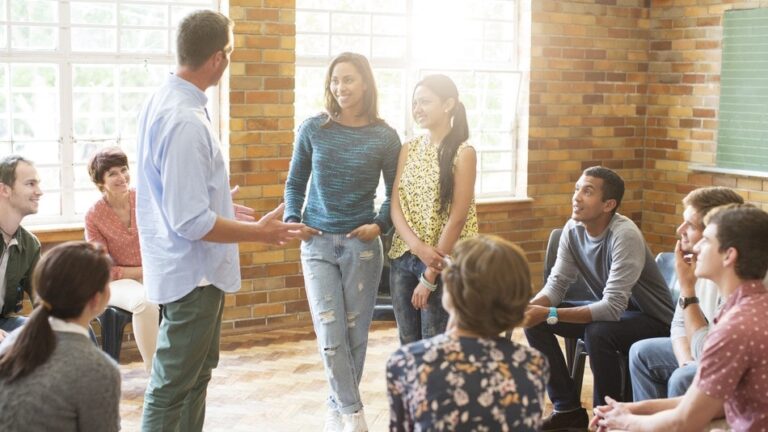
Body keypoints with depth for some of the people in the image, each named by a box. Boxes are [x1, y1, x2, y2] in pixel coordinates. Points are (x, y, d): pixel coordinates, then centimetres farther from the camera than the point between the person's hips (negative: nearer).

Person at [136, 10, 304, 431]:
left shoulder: (162, 102, 3)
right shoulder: (185, 121, -27)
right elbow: (191, 223, -27)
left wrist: (219, 205, 23)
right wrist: (259, 232, -16)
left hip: (191, 269, 10)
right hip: (193, 274, -10)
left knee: (198, 371, 22)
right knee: (172, 389, 2)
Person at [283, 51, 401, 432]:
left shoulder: (384, 137, -2)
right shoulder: (313, 129, 0)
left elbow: (394, 193, 6)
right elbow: (295, 183, 9)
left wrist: (380, 225, -10)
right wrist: (292, 220, -6)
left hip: (362, 245, 0)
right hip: (317, 244, 0)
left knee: (355, 333, 7)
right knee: (330, 336, -7)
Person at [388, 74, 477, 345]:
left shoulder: (463, 152, -9)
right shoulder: (408, 149, 8)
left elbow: (456, 218, -13)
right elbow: (395, 206, 3)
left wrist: (430, 276, -13)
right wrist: (418, 246, -15)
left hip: (442, 264, -5)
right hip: (403, 258, 5)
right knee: (408, 345, 11)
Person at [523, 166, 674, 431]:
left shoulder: (625, 236, -30)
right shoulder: (573, 229, -9)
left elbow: (613, 307, -34)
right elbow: (557, 284, -6)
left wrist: (548, 314, -39)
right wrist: (530, 307, -28)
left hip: (652, 320, -7)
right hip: (608, 310, 7)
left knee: (598, 332, -36)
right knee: (534, 320, -9)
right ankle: (568, 409, 3)